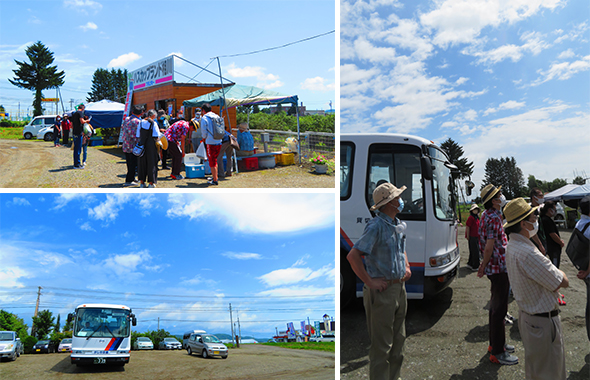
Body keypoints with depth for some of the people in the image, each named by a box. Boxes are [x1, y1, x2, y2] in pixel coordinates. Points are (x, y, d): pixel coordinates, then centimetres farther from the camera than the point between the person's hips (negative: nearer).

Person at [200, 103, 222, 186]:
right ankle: (215, 176, 29)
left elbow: (203, 130, -7)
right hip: (219, 142, 6)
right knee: (215, 160, 21)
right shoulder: (217, 116, 10)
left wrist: (204, 137, 14)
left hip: (211, 143, -6)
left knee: (212, 161, 2)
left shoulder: (204, 118, -8)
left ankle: (215, 180, 5)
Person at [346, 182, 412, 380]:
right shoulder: (376, 226, -18)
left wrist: (407, 267, 14)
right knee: (381, 343, 1)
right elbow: (352, 256, -24)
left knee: (398, 339, 19)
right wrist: (370, 282, -21)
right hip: (382, 290, -9)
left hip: (399, 287, 9)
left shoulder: (400, 226, 9)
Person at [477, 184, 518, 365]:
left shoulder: (487, 215, 12)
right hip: (500, 267, -10)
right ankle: (497, 352, 6)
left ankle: (496, 343, 32)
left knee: (496, 306, 19)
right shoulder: (494, 218, -20)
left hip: (495, 267, 10)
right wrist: (483, 267, -12)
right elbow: (489, 247, -23)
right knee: (499, 308, -3)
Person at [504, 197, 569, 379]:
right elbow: (563, 282, -19)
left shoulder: (511, 246, 3)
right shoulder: (528, 253, -30)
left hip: (527, 314, 10)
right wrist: (559, 273, 0)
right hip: (543, 322, -10)